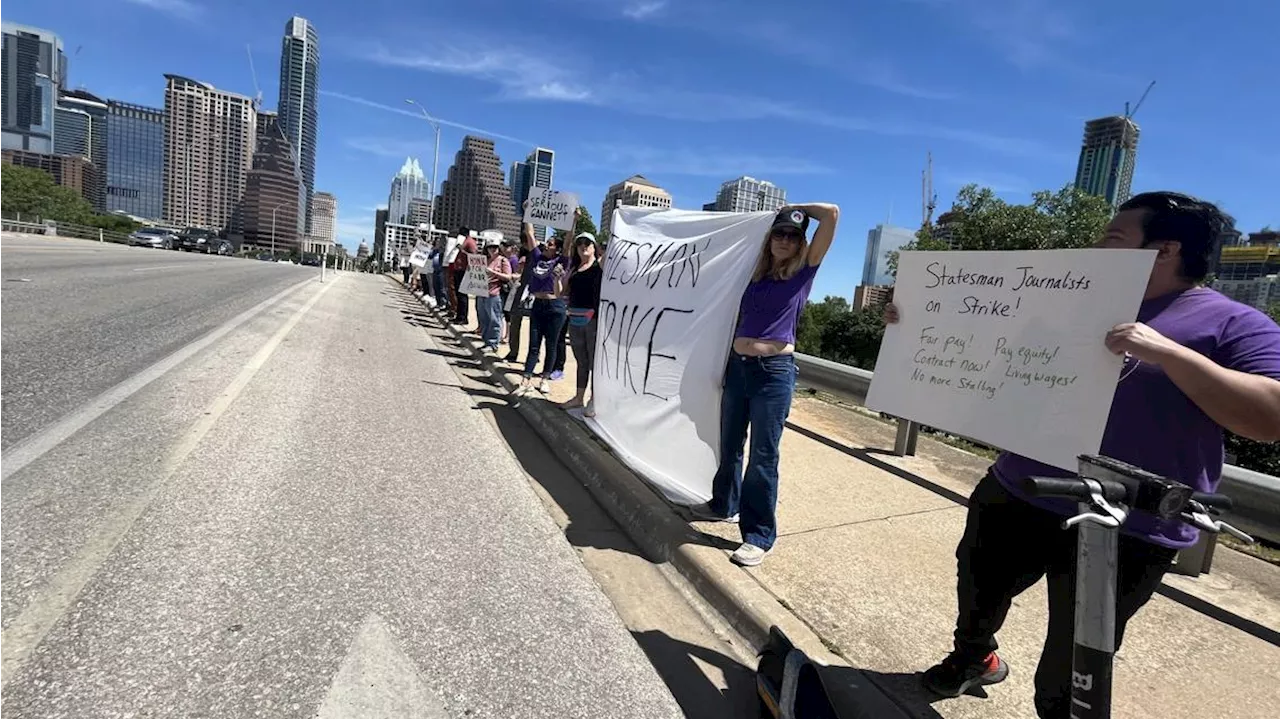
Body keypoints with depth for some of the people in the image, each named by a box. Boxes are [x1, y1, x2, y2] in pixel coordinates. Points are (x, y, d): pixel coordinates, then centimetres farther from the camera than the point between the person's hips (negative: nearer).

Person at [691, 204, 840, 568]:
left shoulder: (804, 271, 1)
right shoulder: (756, 272, 12)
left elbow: (832, 213, -4)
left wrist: (796, 208, 10)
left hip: (774, 371, -5)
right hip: (737, 366, 5)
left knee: (763, 455, -1)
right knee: (730, 445, 18)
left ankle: (759, 535, 11)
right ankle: (724, 504, 39)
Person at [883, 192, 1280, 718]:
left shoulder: (1234, 325, -7)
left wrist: (1168, 351, -29)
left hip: (1124, 533, -5)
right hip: (1014, 497, 6)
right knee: (976, 597, 25)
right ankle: (973, 658, 55)